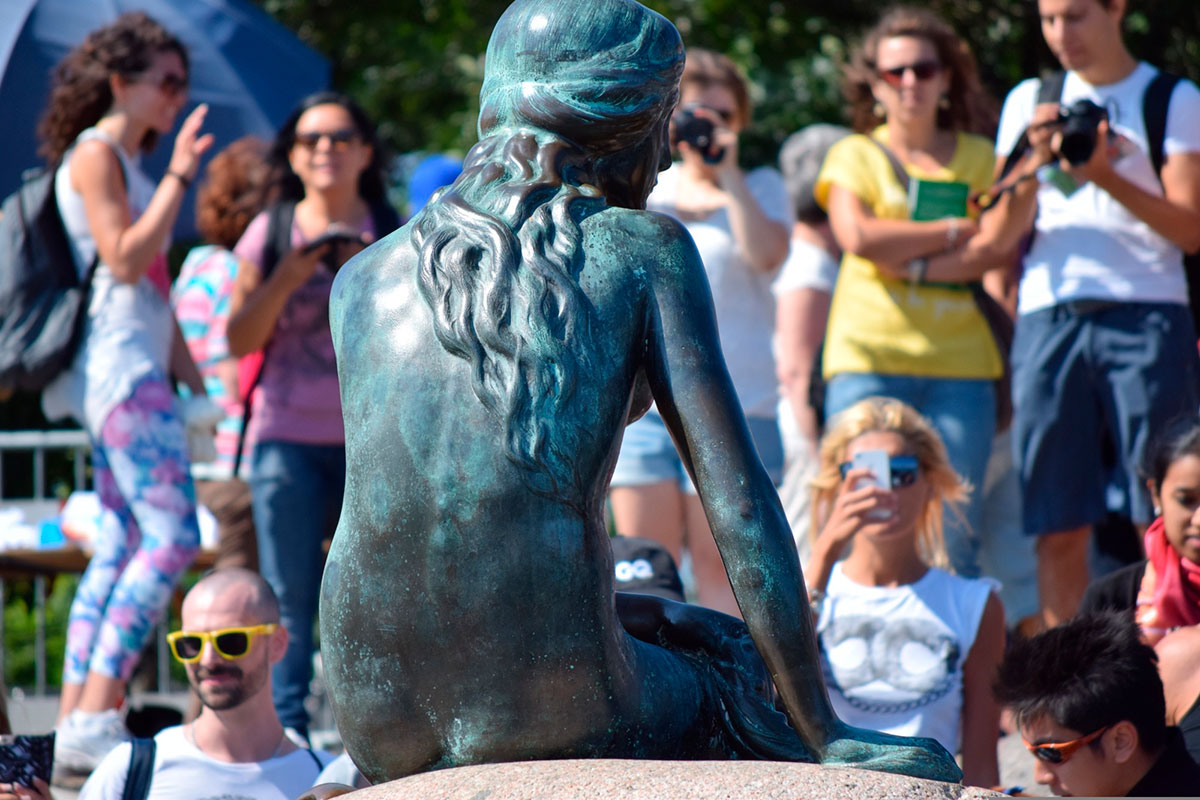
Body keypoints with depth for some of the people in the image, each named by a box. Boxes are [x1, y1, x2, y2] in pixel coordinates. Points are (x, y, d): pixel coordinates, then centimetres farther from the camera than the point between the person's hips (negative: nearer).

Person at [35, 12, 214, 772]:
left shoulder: (132, 162, 21)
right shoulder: (94, 154, -6)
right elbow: (124, 258, -17)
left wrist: (193, 379, 23)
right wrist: (179, 175, -16)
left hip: (138, 371, 10)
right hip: (119, 367, -10)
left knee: (122, 546, 6)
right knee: (173, 537, -17)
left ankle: (77, 723, 5)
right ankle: (95, 718, -21)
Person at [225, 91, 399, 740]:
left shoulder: (390, 235, 7)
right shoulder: (270, 234, 7)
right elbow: (240, 339, 2)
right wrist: (288, 277, -11)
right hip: (289, 436, 0)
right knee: (289, 592, -3)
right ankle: (286, 726, 0)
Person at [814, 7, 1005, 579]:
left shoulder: (978, 157, 16)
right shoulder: (854, 156, 12)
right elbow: (857, 235, -8)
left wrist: (909, 255, -9)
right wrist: (955, 230, -3)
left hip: (960, 360, 1)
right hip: (869, 357, -1)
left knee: (955, 531, -4)